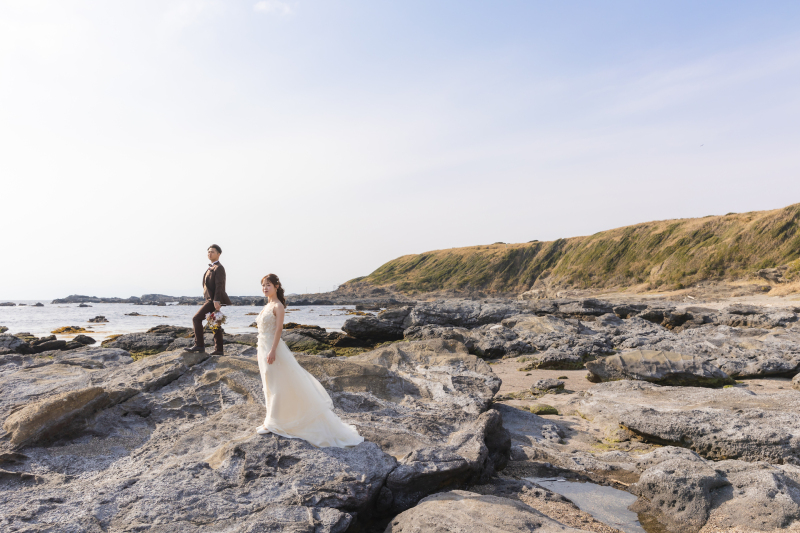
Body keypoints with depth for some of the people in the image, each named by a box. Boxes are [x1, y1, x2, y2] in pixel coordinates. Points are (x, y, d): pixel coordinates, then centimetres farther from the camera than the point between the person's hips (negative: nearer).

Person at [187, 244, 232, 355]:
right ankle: (218, 349, 12)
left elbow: (219, 285, -19)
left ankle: (199, 345, -9)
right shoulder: (211, 268, 20)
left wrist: (216, 301, -26)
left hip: (214, 300, -10)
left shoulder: (219, 268, -11)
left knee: (196, 318, -11)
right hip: (212, 299, 10)